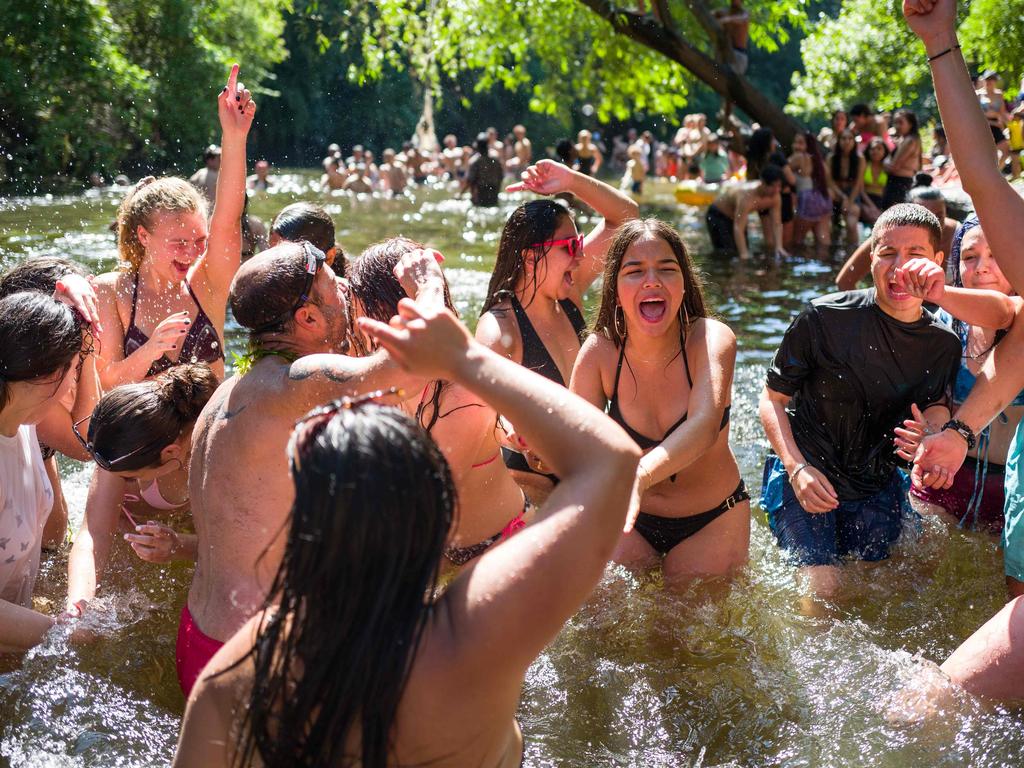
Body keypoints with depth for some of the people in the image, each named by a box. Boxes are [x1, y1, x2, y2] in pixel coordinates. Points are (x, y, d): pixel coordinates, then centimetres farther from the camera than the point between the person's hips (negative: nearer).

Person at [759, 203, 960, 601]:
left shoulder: (944, 345, -4)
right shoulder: (825, 317, -15)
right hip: (803, 474, -4)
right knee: (823, 590, -17)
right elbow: (772, 398, -6)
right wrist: (797, 468, -19)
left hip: (876, 487, 4)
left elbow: (935, 407, 10)